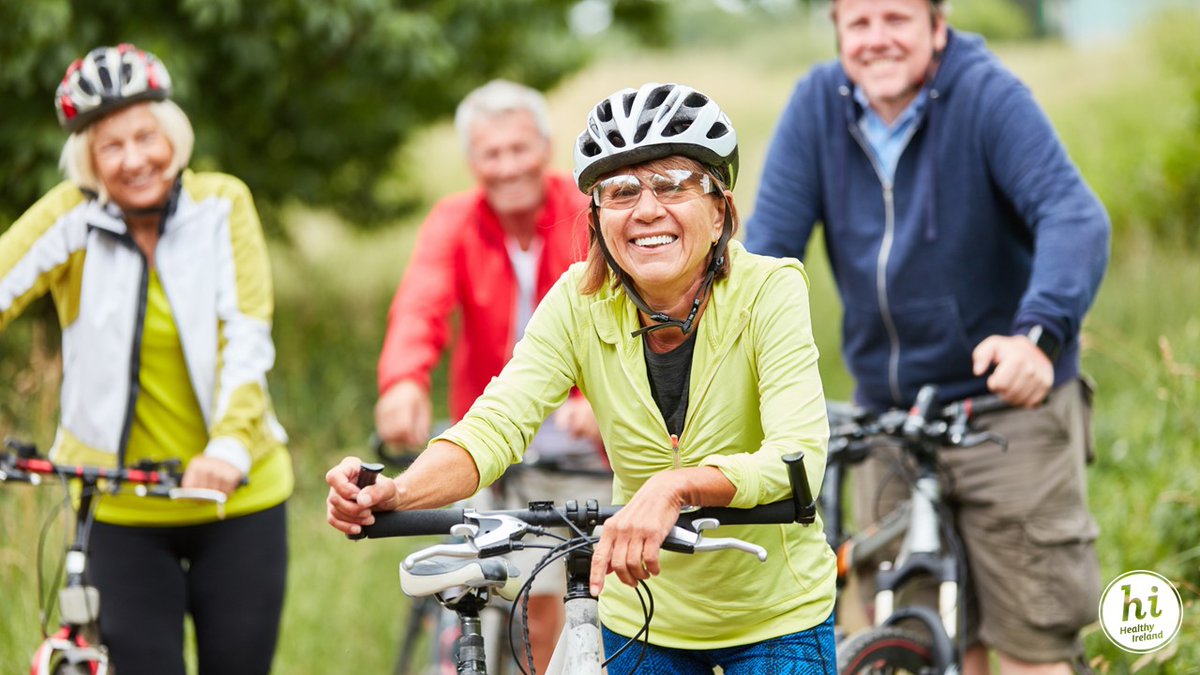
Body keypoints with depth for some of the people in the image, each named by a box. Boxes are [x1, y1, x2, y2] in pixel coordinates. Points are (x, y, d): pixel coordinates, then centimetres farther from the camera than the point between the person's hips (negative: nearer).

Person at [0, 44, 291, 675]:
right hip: (122, 509, -1)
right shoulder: (70, 216, -8)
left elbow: (247, 338, -13)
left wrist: (230, 445, -27)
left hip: (237, 493, 1)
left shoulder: (221, 204, -6)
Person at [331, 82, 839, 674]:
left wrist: (675, 486, -51)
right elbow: (494, 424, -22)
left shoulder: (770, 293, -20)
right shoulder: (581, 303, -11)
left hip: (775, 619, -3)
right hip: (644, 619, 3)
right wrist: (396, 492, -42)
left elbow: (798, 455, -33)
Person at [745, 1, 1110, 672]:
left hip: (1008, 399, -4)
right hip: (888, 414, 4)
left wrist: (1038, 333, -44)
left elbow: (1076, 218, -26)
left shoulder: (988, 95, -14)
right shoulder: (818, 104, -3)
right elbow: (770, 241, -6)